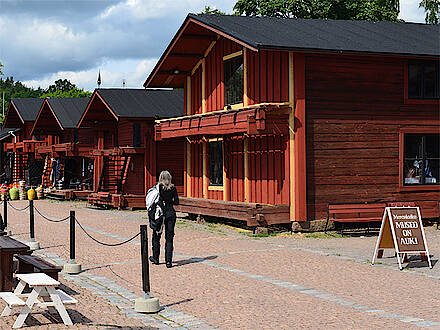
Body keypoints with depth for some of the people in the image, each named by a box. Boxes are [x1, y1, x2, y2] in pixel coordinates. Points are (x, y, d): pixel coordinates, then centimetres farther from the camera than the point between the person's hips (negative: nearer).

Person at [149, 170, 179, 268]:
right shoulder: (173, 188, 1)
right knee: (169, 238, 4)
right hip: (171, 213, 2)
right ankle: (168, 261, -2)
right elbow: (176, 202, 3)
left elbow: (159, 200, -16)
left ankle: (155, 258, 24)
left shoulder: (158, 187, -7)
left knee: (156, 236, 15)